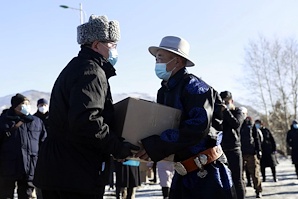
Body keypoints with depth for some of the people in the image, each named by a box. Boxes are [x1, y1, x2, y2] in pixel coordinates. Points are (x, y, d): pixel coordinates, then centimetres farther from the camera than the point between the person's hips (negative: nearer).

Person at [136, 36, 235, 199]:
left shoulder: (193, 86, -13)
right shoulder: (164, 92, 10)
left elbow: (199, 126, -27)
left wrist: (155, 146, -29)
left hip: (207, 172, -7)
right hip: (183, 174, 7)